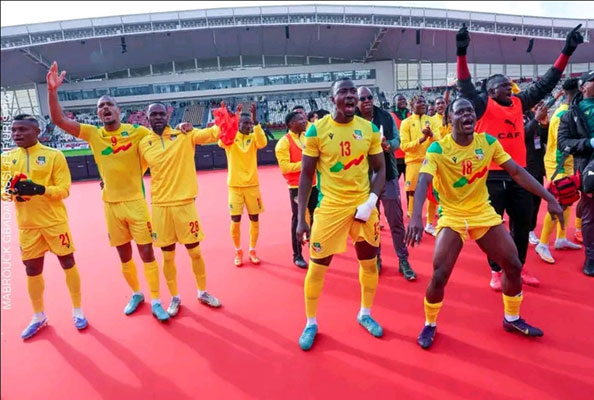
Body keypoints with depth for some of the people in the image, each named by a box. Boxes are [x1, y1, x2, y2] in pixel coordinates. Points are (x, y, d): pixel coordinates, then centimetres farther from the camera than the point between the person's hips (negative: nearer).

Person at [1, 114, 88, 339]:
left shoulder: (54, 155, -7)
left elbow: (64, 190, -10)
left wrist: (40, 189, -27)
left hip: (55, 222, -3)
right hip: (27, 226, 4)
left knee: (68, 264, 6)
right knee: (32, 271, 11)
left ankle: (77, 311, 23)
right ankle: (38, 317, 30)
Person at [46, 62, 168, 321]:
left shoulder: (136, 132, -5)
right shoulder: (92, 134, 1)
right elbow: (58, 120, -7)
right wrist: (52, 90, -19)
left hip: (135, 201, -3)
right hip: (111, 205, 3)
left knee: (147, 252, 0)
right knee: (124, 255, 13)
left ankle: (155, 301, 12)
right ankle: (136, 294, 32)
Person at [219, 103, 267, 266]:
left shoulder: (253, 137, 2)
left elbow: (263, 143, -21)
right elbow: (221, 142, -25)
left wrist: (256, 121, -28)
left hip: (252, 185, 2)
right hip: (235, 186, -1)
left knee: (254, 219, 6)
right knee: (235, 221, 0)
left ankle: (252, 250, 24)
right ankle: (238, 251, 20)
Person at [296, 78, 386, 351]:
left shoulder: (370, 129, 0)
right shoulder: (317, 130, -7)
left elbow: (380, 169, 6)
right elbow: (306, 175, -3)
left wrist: (371, 202, -10)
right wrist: (301, 218, -6)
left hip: (363, 204, 3)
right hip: (331, 205, -3)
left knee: (370, 262, 13)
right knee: (317, 266, 2)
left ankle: (365, 314, 37)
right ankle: (311, 323, 24)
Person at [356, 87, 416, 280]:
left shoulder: (386, 116, -1)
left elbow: (397, 140, -1)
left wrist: (388, 144, -21)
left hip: (388, 176, 1)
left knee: (396, 220, 6)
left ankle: (403, 260, 19)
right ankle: (375, 259, 27)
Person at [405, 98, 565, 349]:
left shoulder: (488, 142, -5)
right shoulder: (438, 149, -18)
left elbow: (517, 171, -1)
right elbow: (423, 182, -31)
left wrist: (549, 199, -6)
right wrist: (416, 216, -48)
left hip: (484, 213, 5)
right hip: (452, 217, -4)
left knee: (514, 266, 7)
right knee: (439, 275, -14)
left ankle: (512, 319, 33)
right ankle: (429, 325, 12)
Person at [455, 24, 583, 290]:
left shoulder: (519, 103, 9)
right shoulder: (484, 106, -6)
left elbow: (545, 84, 15)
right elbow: (466, 87, -18)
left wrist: (567, 51, 12)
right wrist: (462, 53, -29)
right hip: (492, 176, -6)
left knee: (522, 225, 14)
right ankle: (496, 272, 19)